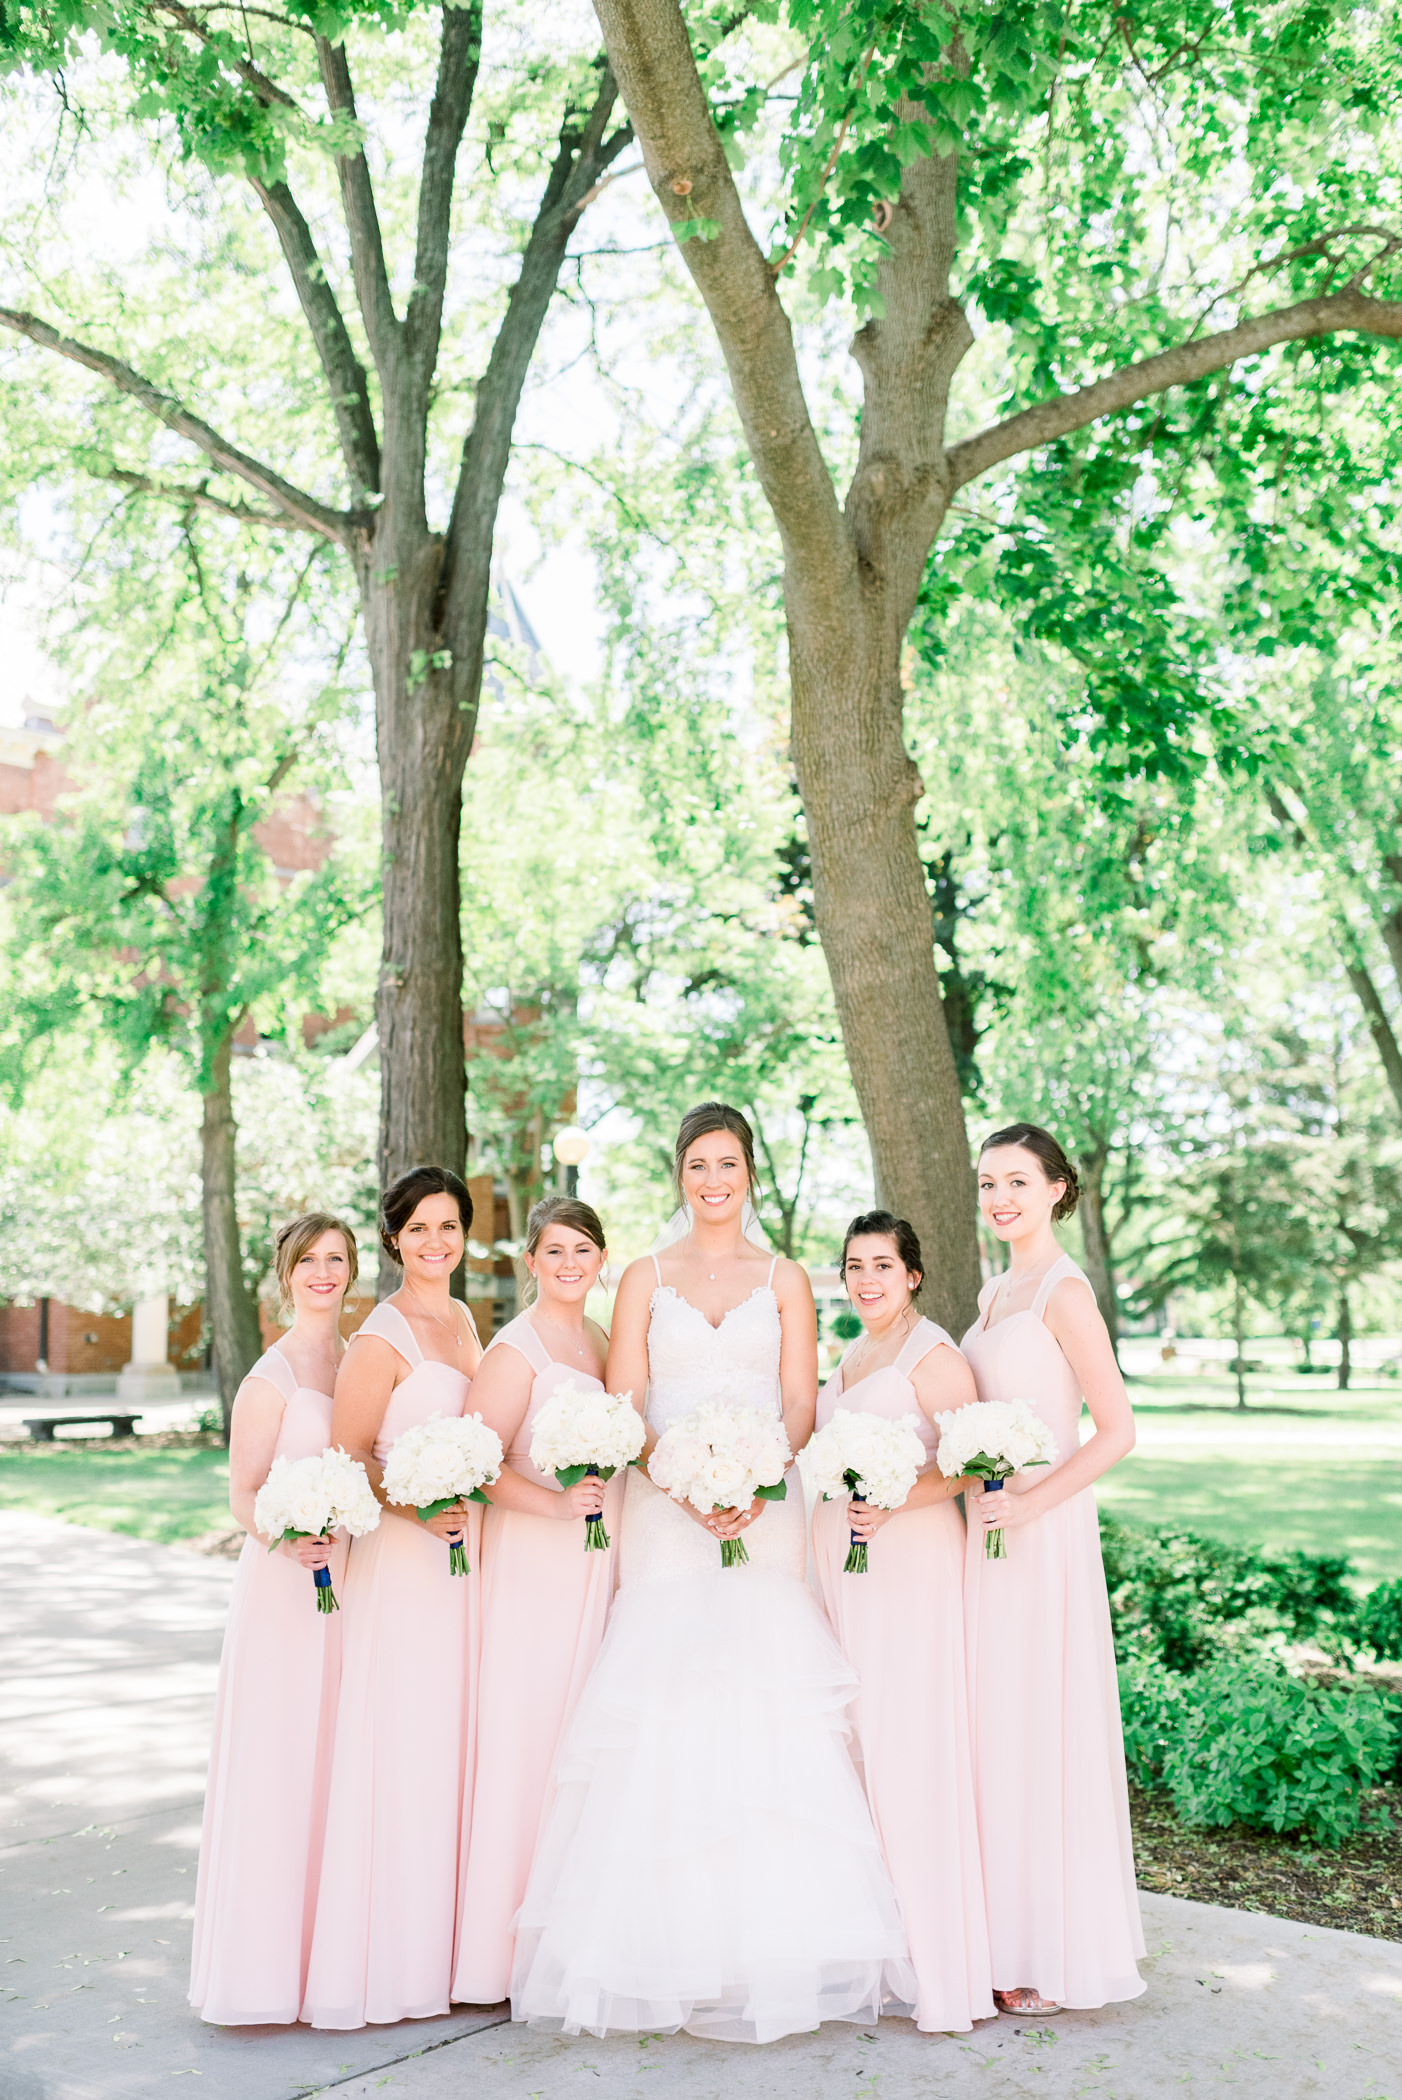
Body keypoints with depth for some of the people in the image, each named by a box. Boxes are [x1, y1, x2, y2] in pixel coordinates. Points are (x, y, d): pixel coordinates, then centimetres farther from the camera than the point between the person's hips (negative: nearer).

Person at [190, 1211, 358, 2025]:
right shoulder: (271, 1376, -8)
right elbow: (244, 1494, -9)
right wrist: (291, 1542, -27)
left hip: (354, 1577, 6)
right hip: (286, 1581, -6)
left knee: (342, 1758, 11)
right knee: (281, 1758, -1)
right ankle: (272, 1954, 11)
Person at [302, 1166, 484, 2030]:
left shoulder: (463, 1319, 11)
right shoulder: (381, 1338, -11)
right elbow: (348, 1459, -11)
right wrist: (419, 1507, -21)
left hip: (473, 1549, 7)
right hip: (407, 1557, -7)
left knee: (461, 1739, 12)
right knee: (407, 1744, -2)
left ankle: (454, 1937, 24)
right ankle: (395, 1953, 11)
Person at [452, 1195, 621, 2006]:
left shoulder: (601, 1341, 14)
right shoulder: (519, 1346, -9)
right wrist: (555, 1503, -25)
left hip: (600, 1564, 7)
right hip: (537, 1563, -7)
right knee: (529, 1739, -3)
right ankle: (511, 1945, 7)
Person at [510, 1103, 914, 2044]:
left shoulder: (785, 1280, 10)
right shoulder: (645, 1279, 10)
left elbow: (800, 1406, 3)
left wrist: (755, 1484, -15)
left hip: (764, 1516, 0)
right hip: (665, 1517, 0)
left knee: (769, 1717, -5)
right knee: (662, 1715, -5)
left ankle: (775, 1947, 5)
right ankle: (670, 1947, 4)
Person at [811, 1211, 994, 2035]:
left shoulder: (932, 1355, -7)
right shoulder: (850, 1358, 18)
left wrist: (892, 1502, -25)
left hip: (912, 1559, -8)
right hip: (843, 1563, 8)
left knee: (910, 1743, -8)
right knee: (859, 1742, 6)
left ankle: (942, 1963, -1)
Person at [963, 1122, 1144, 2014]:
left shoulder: (1063, 1290, -12)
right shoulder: (997, 1291, 14)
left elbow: (1118, 1431, -16)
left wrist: (1028, 1504, -21)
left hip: (1041, 1534, -8)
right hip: (991, 1527, 8)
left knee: (1041, 1731, 0)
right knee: (995, 1731, 13)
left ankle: (1060, 1957, 14)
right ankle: (1014, 1933, 25)